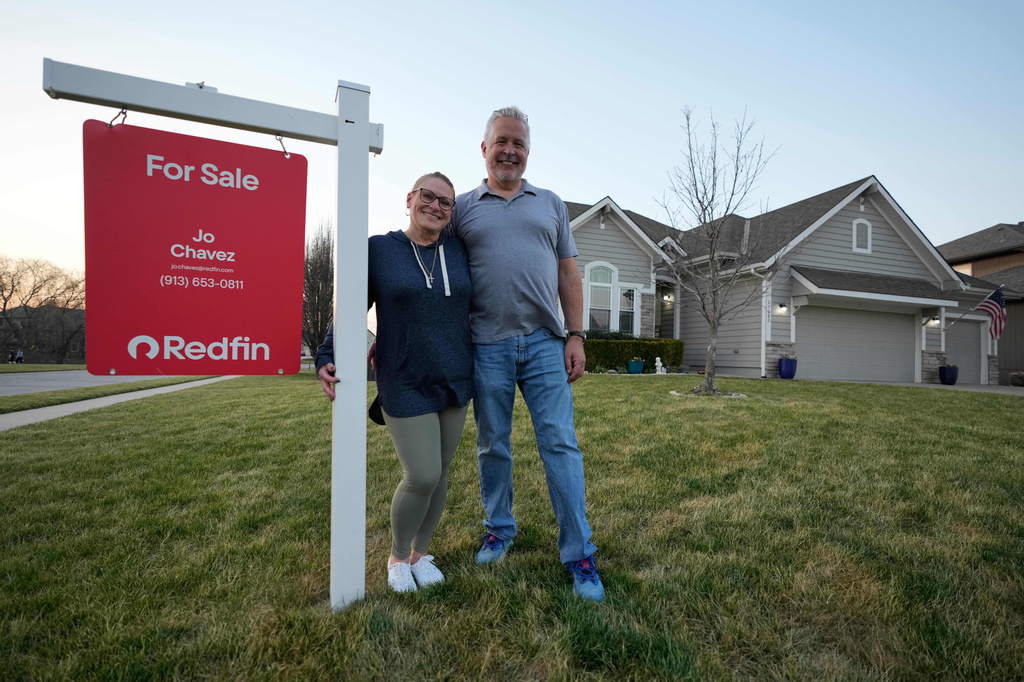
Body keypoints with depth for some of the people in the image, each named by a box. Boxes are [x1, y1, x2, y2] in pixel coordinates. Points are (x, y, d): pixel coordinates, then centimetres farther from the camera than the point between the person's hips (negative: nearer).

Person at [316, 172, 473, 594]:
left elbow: (476, 305, 17)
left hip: (456, 383, 4)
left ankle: (420, 552, 34)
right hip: (406, 386, -4)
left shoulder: (459, 250, 5)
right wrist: (327, 359, -14)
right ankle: (397, 556, 24)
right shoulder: (379, 249, -2)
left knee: (439, 473, 10)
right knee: (422, 477, -6)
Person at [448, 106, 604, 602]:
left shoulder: (550, 204, 15)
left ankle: (578, 555, 11)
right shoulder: (462, 207, 10)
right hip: (486, 346, 0)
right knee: (492, 445, 11)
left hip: (545, 342, 1)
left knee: (560, 444, -1)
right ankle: (499, 529, 31)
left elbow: (567, 273, 11)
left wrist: (575, 335, 1)